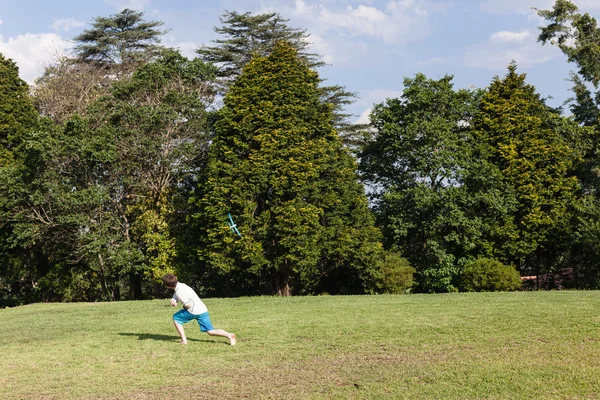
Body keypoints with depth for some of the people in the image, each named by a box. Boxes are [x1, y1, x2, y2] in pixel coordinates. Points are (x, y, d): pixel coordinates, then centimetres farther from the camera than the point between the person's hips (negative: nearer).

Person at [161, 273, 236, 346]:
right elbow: (174, 298, 19)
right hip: (203, 310, 9)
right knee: (211, 332, 6)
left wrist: (184, 306, 4)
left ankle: (184, 340, 8)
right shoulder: (181, 286, 13)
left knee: (176, 318, 12)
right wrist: (172, 301, -4)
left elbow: (188, 305, -18)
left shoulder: (179, 291, -15)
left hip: (195, 311, -9)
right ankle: (229, 335, -13)